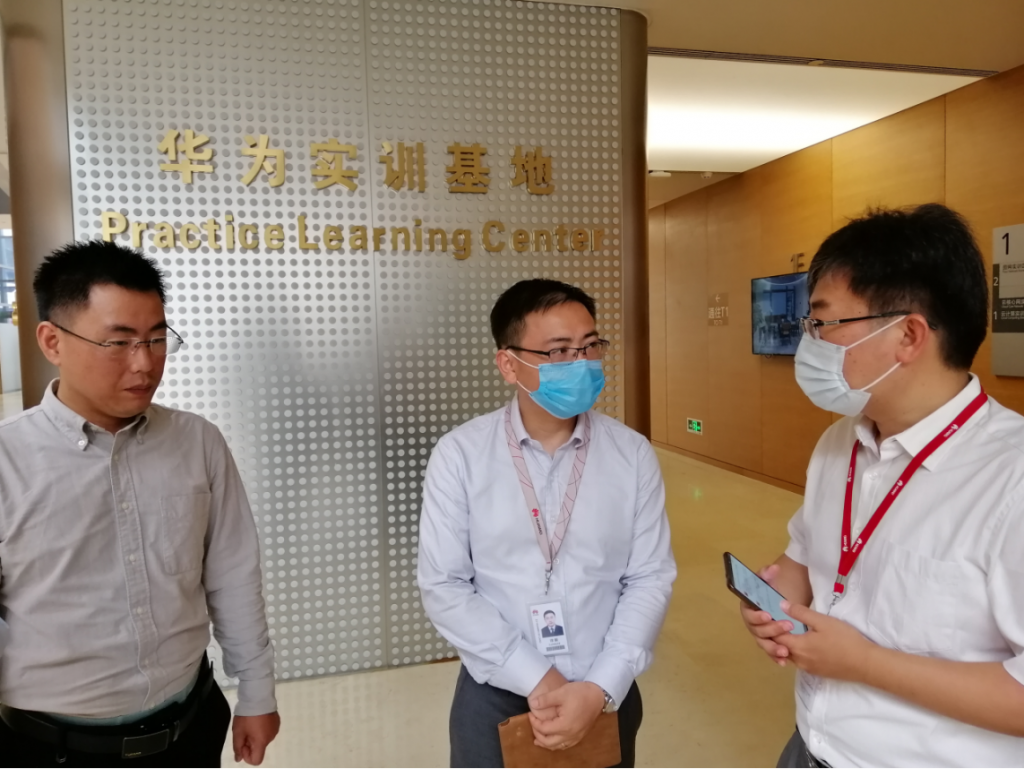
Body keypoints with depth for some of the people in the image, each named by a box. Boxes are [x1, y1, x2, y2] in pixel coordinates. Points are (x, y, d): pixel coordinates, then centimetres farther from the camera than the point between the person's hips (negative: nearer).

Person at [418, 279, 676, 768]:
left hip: (605, 697, 1)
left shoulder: (633, 455, -5)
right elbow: (443, 585, -11)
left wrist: (599, 688, -13)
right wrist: (535, 678, -14)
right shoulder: (459, 455, -10)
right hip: (495, 698, -1)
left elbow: (650, 579, -5)